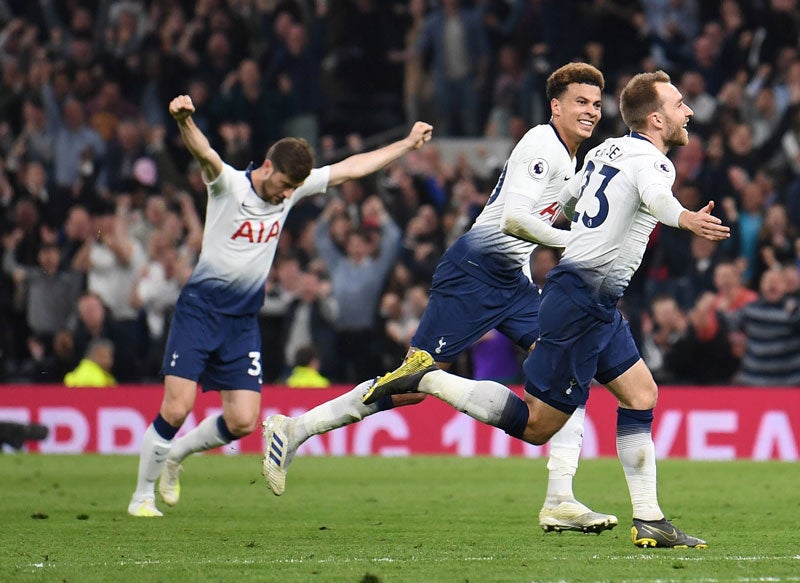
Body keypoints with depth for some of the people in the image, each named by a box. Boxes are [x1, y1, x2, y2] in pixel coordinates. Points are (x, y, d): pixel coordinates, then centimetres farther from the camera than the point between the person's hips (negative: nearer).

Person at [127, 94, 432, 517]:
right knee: (177, 408, -14)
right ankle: (142, 495, 4)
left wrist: (407, 144, 18)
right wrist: (184, 120, -56)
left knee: (243, 421, -3)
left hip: (243, 322, 6)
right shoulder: (229, 185, -13)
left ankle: (175, 454, 24)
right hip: (199, 309, -6)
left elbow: (351, 167, 13)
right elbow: (203, 153, -34)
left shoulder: (293, 187, 3)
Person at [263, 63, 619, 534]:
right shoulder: (542, 146, -15)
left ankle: (560, 502, -9)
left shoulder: (567, 156, 15)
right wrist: (574, 243, -31)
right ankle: (294, 430, 3)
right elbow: (513, 219, -28)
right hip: (474, 271, -9)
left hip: (512, 279, 9)